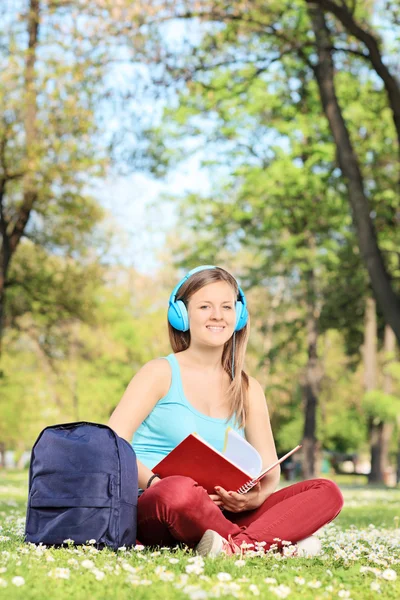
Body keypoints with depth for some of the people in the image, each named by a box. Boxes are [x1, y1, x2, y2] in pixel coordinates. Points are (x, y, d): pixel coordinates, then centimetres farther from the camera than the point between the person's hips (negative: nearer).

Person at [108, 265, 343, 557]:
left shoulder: (248, 390, 15)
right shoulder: (162, 373, 3)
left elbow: (270, 471, 11)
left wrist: (258, 496, -13)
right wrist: (156, 484, -25)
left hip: (219, 514, 5)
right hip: (151, 510, -5)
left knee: (327, 492, -13)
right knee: (181, 490, -42)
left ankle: (238, 544, -33)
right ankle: (272, 541, -23)